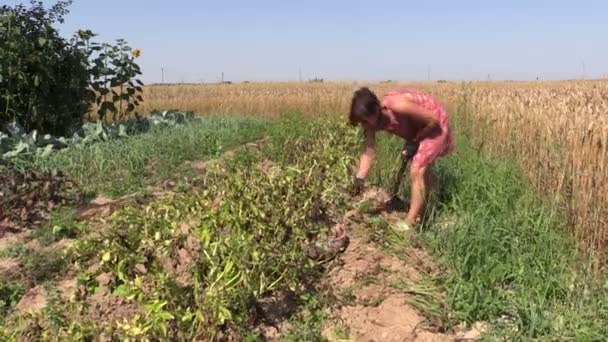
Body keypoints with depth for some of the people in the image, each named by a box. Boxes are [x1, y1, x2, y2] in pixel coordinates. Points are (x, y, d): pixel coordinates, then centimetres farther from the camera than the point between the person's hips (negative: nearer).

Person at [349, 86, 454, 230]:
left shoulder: (397, 106, -38)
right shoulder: (373, 121, -16)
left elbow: (433, 120, -27)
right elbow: (369, 151, -12)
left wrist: (414, 142, -18)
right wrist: (359, 178, -20)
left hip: (435, 126, -8)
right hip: (418, 128, 8)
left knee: (416, 172, -14)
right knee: (420, 170, 17)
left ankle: (410, 222, -9)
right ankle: (419, 214, 32)